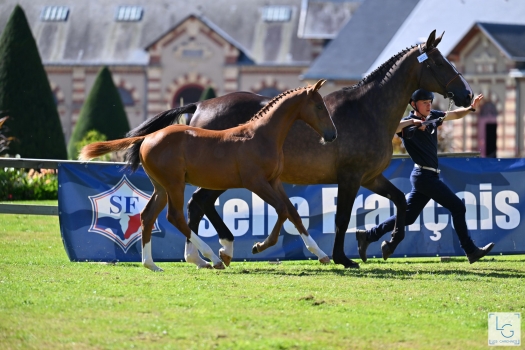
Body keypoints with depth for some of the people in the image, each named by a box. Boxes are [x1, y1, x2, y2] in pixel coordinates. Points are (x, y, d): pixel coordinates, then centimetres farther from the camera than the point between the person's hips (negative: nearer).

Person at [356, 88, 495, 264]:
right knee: (457, 207, -6)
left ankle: (367, 236, 16)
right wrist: (411, 122, -34)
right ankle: (471, 251, 1)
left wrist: (471, 108, 2)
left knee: (407, 216, 10)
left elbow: (455, 114, 19)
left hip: (430, 176, 8)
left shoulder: (433, 117, 10)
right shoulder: (408, 124, -12)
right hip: (424, 175, -8)